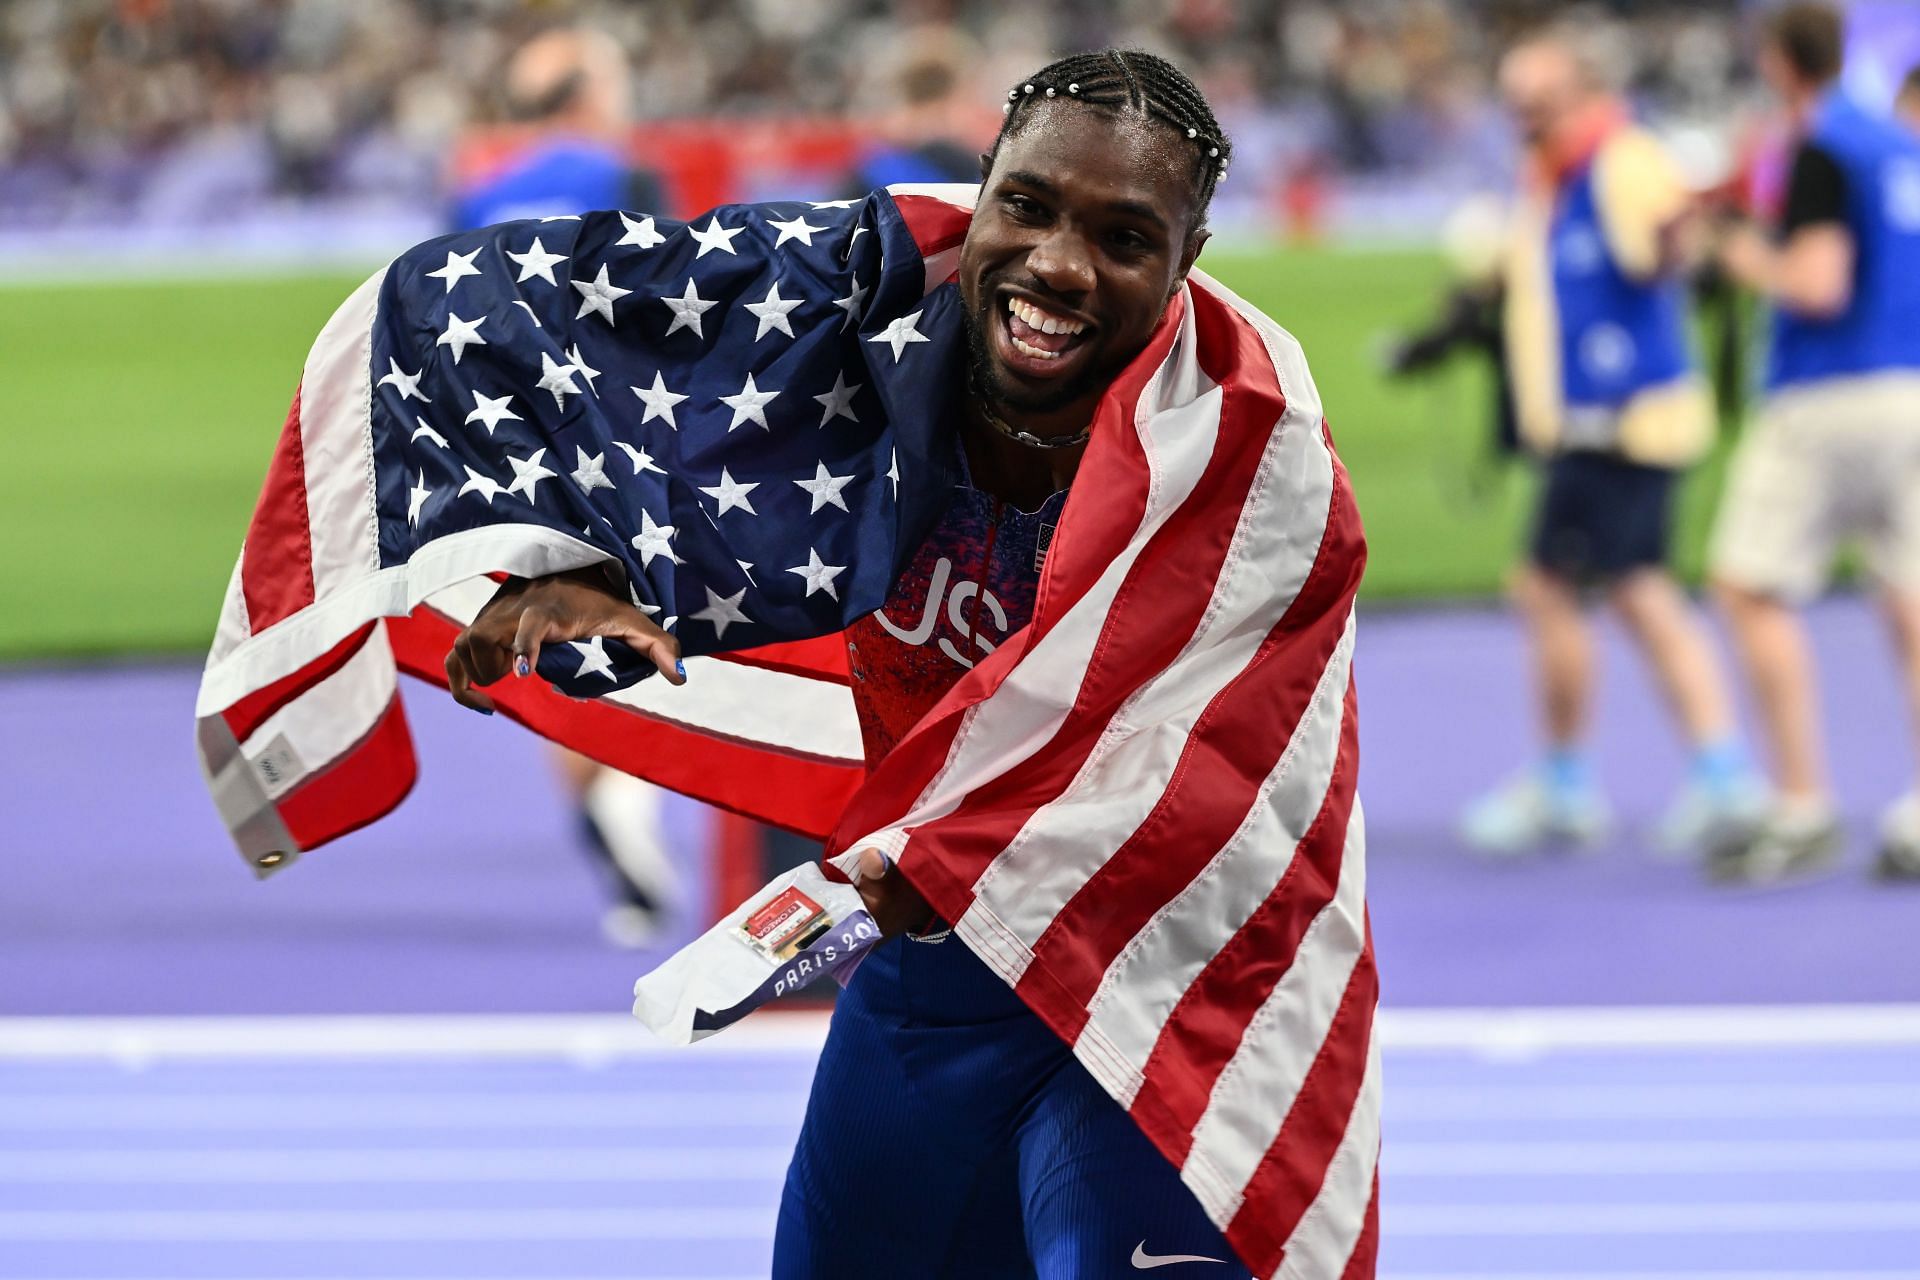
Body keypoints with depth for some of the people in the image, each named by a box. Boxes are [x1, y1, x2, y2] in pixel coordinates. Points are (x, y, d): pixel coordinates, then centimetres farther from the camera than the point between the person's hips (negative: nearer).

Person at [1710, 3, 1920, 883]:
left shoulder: (1821, 152, -10)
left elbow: (1818, 284, -19)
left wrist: (1754, 261, 0)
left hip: (1827, 402, -8)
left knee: (1750, 586, -3)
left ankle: (1803, 807, -7)